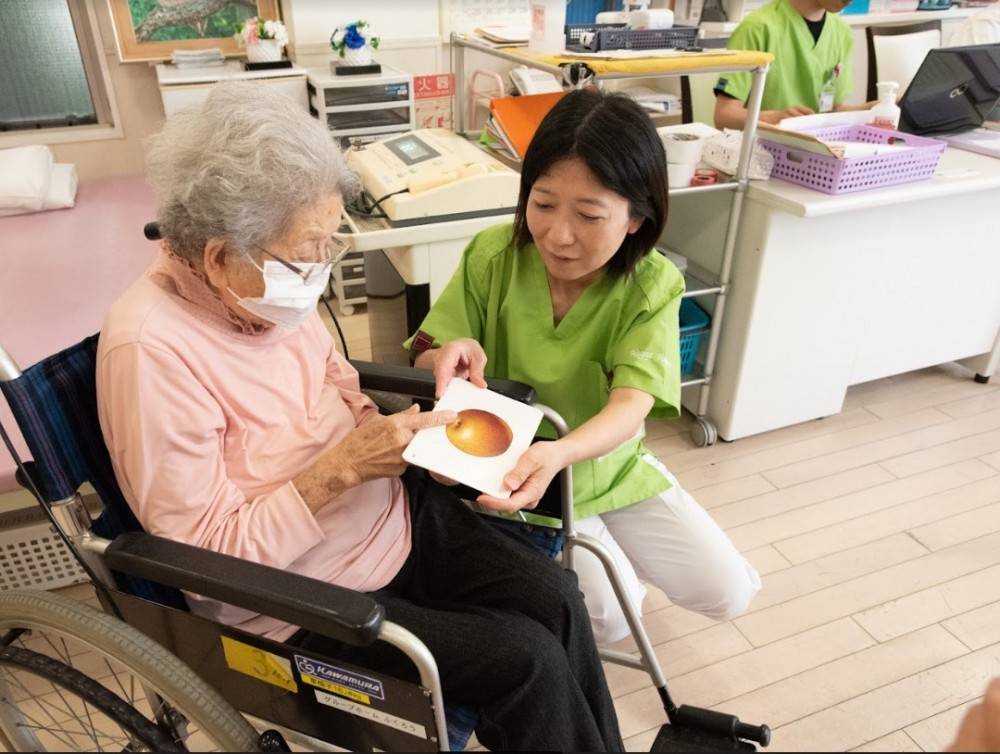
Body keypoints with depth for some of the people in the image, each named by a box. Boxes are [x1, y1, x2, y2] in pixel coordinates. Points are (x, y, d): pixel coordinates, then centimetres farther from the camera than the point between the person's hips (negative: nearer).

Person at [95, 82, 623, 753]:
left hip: (395, 511, 6)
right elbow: (212, 554, -22)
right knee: (527, 659, -11)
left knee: (557, 598, -5)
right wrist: (343, 466, -27)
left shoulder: (274, 287, -7)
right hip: (300, 598, -6)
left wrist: (400, 439, -7)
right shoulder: (151, 348, -26)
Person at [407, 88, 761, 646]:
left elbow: (630, 405, -30)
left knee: (727, 592, 3)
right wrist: (452, 354, -38)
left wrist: (558, 453, -52)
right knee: (609, 616, -16)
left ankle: (616, 552, 27)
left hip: (613, 465, 2)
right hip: (520, 474, -2)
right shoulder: (494, 256, -18)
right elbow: (425, 357, -11)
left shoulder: (651, 287, -18)